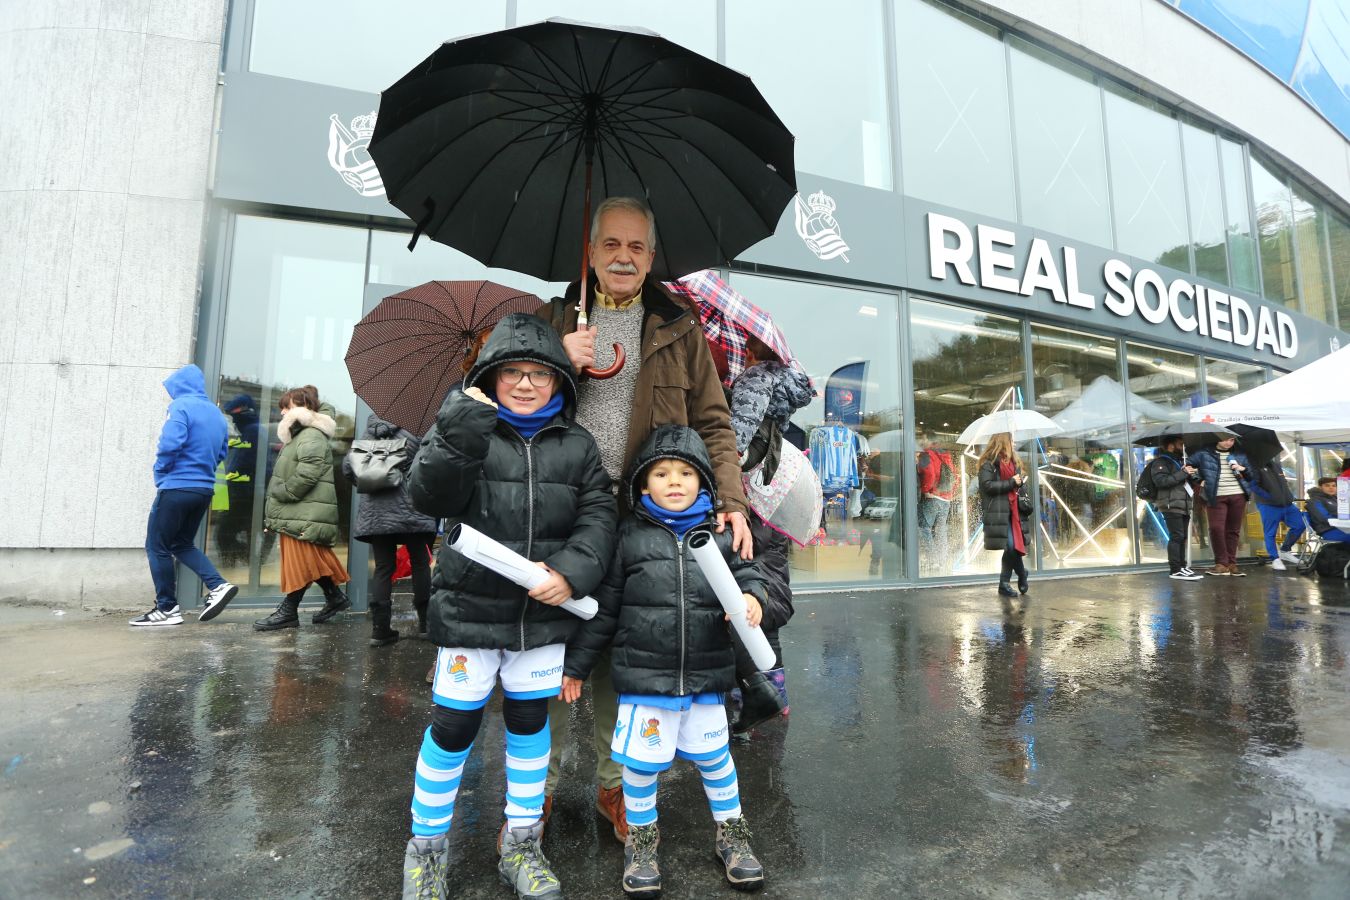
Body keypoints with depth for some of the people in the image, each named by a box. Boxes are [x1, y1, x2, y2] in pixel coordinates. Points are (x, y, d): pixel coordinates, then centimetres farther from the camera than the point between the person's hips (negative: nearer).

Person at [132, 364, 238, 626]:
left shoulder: (181, 406, -9)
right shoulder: (216, 413, 14)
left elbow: (170, 445, -20)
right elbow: (220, 453, 16)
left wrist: (160, 474, -4)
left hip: (177, 488, -7)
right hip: (204, 489, 8)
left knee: (157, 546, 5)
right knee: (182, 544, 20)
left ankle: (167, 608, 9)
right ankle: (218, 585, 4)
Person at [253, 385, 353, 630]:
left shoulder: (312, 436, -13)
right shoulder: (299, 435, 21)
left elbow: (306, 475, -24)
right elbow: (286, 474, 24)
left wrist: (280, 493, -15)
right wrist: (274, 507, 18)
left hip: (305, 513, -10)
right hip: (297, 512, 10)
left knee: (300, 562, -3)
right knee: (312, 560, 13)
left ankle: (288, 612, 3)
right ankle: (335, 597, 22)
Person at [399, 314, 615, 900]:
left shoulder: (576, 445, 2)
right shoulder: (465, 427, -3)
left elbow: (598, 517, -2)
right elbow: (429, 497, -17)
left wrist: (572, 572, -18)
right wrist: (461, 431, -30)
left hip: (544, 614, 3)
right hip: (470, 610, -2)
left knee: (530, 724, 16)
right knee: (453, 728, 8)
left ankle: (521, 843, 38)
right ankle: (426, 847, 34)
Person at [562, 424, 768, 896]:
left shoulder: (720, 533, -2)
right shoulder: (629, 535, -6)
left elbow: (744, 573, 10)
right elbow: (602, 606, 0)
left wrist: (751, 597, -14)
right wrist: (575, 664, 5)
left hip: (706, 677, 2)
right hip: (644, 676, -1)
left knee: (714, 756, 18)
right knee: (641, 761, 11)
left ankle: (731, 831, 44)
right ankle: (641, 837, 39)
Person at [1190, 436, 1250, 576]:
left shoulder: (1239, 455, 14)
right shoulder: (1204, 453, 4)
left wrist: (1243, 469, -3)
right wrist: (1199, 480, -8)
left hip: (1238, 495, 3)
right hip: (1216, 496, -3)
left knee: (1233, 530, 5)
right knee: (1216, 528, -12)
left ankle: (1231, 563, 12)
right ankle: (1221, 563, -3)